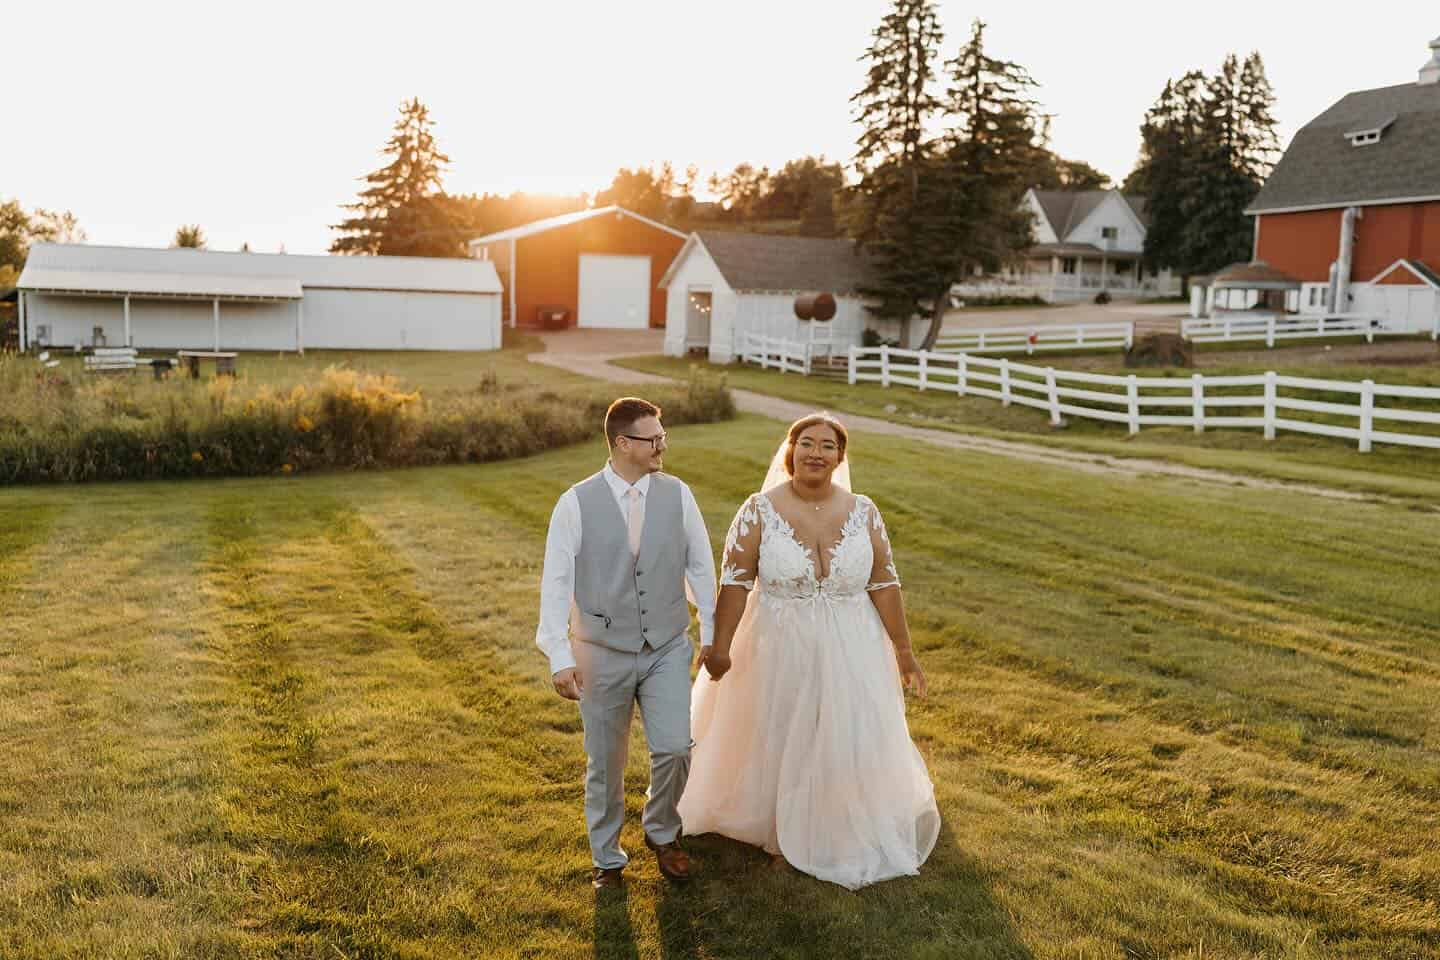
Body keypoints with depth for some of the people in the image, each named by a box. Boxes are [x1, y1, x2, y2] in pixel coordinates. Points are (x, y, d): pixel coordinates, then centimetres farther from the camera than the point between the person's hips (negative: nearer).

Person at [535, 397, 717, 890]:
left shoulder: (678, 495, -3)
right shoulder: (576, 503, -10)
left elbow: (701, 567, 5)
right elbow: (555, 582, -8)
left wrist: (711, 633, 8)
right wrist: (559, 657, -11)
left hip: (667, 649, 2)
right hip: (602, 653, -1)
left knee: (674, 749, -6)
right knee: (605, 763, 11)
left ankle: (661, 831, 26)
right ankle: (607, 858, 34)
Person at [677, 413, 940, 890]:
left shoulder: (862, 511, -5)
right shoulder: (760, 510, -11)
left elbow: (884, 583, -2)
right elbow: (734, 580, -10)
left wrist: (903, 649, 0)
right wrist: (720, 645, -12)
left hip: (849, 651, 2)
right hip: (780, 649, -1)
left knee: (851, 741, 11)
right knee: (778, 740, 14)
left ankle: (849, 831, 38)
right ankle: (779, 827, 39)